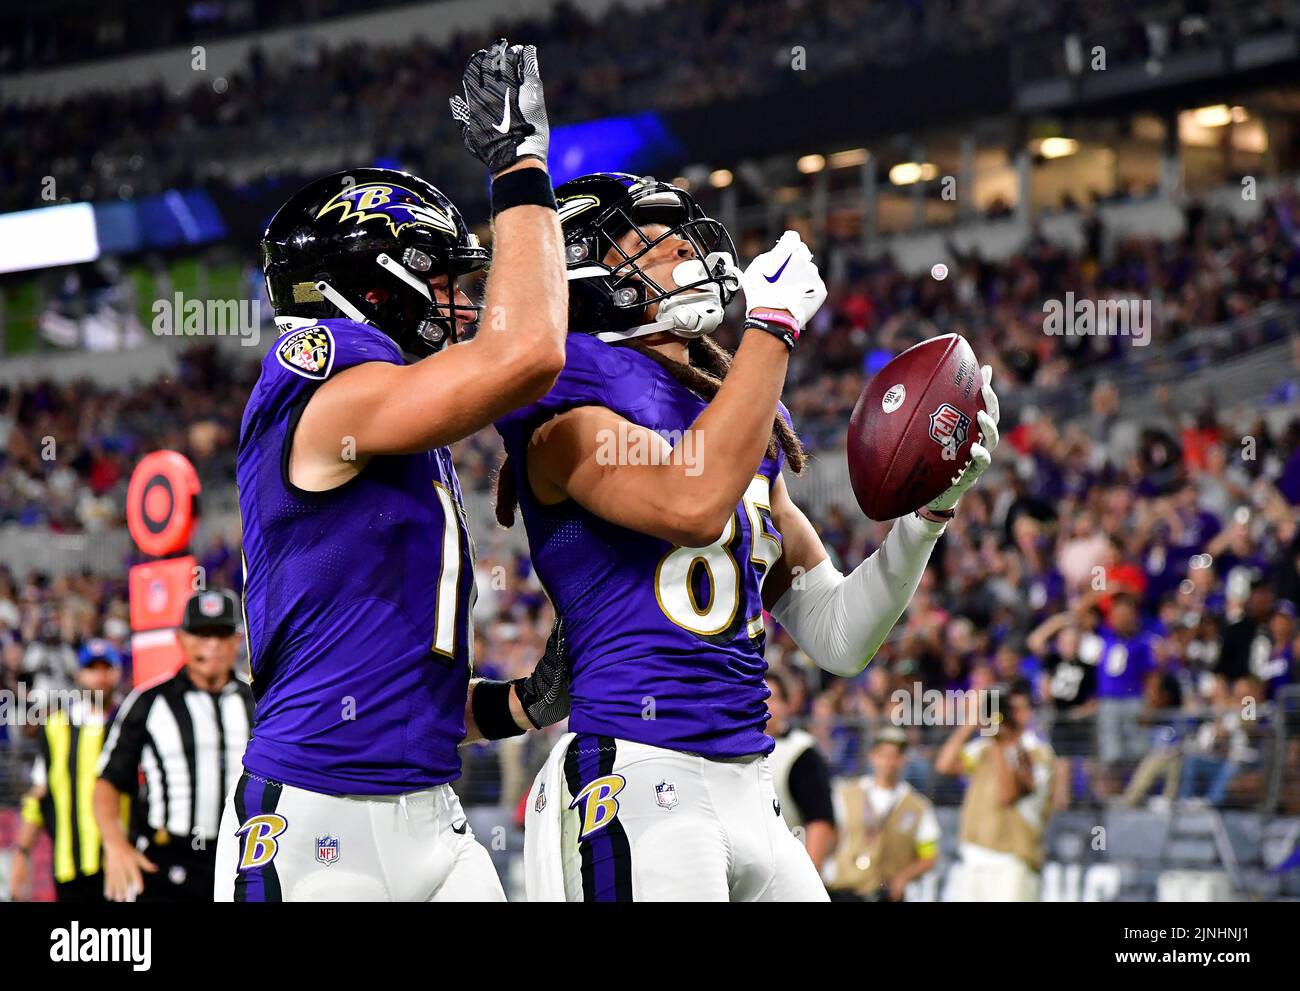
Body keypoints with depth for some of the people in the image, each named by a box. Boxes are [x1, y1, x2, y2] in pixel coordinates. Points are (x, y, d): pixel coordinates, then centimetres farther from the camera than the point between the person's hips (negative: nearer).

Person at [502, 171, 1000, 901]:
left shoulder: (747, 419, 19)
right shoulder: (571, 400, -4)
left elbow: (837, 637, 20)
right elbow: (693, 504, -24)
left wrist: (930, 507, 7)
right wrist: (774, 322, -15)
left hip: (749, 795, 8)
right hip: (637, 788, -8)